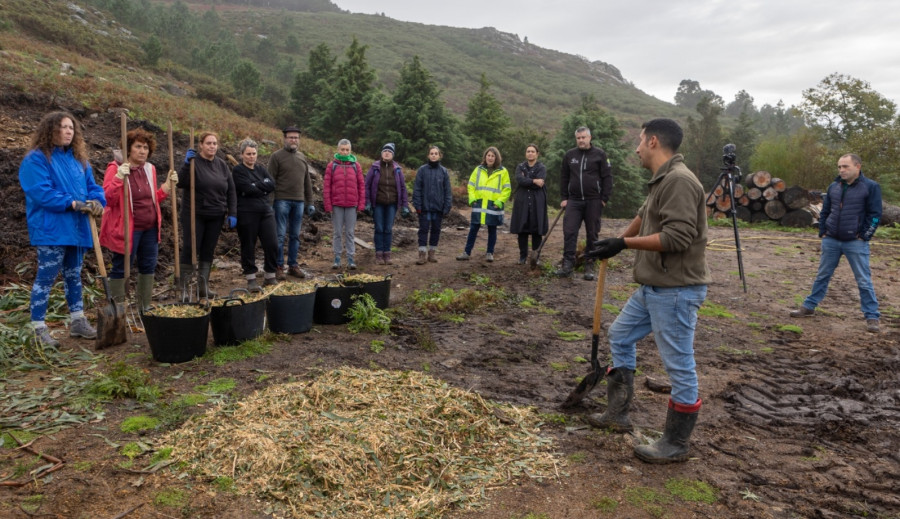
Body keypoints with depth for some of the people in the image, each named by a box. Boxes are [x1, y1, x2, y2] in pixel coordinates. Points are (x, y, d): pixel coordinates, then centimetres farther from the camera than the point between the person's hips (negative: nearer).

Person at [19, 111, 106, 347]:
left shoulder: (78, 159, 15)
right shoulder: (35, 159, -7)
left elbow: (92, 186, 11)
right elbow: (41, 192, -17)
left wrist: (97, 201, -10)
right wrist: (72, 204, -23)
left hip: (77, 228, 7)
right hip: (51, 229, -7)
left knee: (74, 276, 15)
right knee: (45, 278, -4)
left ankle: (78, 321, 24)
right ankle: (38, 328, 4)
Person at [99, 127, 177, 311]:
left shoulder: (150, 169, 11)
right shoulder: (116, 168, -9)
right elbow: (107, 199, -17)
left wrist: (168, 185, 8)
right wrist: (119, 178, -28)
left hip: (150, 228, 7)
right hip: (127, 229, -7)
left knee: (148, 267, 12)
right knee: (121, 270, 0)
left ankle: (145, 309, 24)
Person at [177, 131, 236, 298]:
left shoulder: (222, 165, 8)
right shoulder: (193, 161, -6)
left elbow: (231, 191, 10)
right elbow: (180, 183, -16)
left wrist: (232, 213, 3)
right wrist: (186, 164, -27)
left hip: (215, 216, 5)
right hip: (194, 215, -4)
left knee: (208, 251, 9)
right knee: (190, 250, -3)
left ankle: (204, 286, 17)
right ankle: (182, 287, 7)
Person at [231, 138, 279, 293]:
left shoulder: (261, 169, 15)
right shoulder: (238, 171, -1)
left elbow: (272, 184, -1)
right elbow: (248, 189, -16)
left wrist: (256, 185, -10)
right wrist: (263, 189, -5)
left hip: (266, 211, 5)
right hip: (247, 214, -5)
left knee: (272, 244, 0)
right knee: (248, 247, 3)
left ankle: (270, 277, 13)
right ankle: (251, 279, 13)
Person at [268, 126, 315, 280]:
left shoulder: (302, 158, 15)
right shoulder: (277, 156, -1)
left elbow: (307, 182, 18)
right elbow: (270, 180, -5)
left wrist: (310, 203, 14)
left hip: (299, 202, 5)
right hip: (282, 200, -5)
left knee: (295, 235, 9)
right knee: (280, 235, -2)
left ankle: (293, 265, 17)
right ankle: (279, 266, 6)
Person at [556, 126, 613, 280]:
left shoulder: (599, 154, 0)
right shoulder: (570, 155, 8)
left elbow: (607, 177, -1)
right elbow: (564, 177, 13)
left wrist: (604, 198, -7)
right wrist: (564, 197, 6)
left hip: (593, 201, -2)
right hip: (574, 200, 2)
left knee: (592, 234, 4)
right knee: (569, 232, -6)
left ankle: (589, 266, 10)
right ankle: (568, 264, -1)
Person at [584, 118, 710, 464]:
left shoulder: (679, 180, -18)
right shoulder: (662, 181, 14)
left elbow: (677, 237, -26)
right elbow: (644, 218, 28)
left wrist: (624, 243, -20)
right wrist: (615, 244, 24)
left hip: (676, 290, -11)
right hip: (653, 287, 11)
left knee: (679, 366, 0)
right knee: (620, 336, 20)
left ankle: (676, 445, 15)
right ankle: (618, 415, 32)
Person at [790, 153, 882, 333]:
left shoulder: (870, 187, -5)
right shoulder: (834, 187, 9)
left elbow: (875, 215, -6)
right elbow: (825, 211, 16)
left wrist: (864, 236, -9)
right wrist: (823, 232, 8)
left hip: (856, 243, -4)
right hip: (831, 241, 5)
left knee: (864, 280, -1)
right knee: (822, 276, 12)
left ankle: (872, 317, 6)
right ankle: (809, 307, 22)